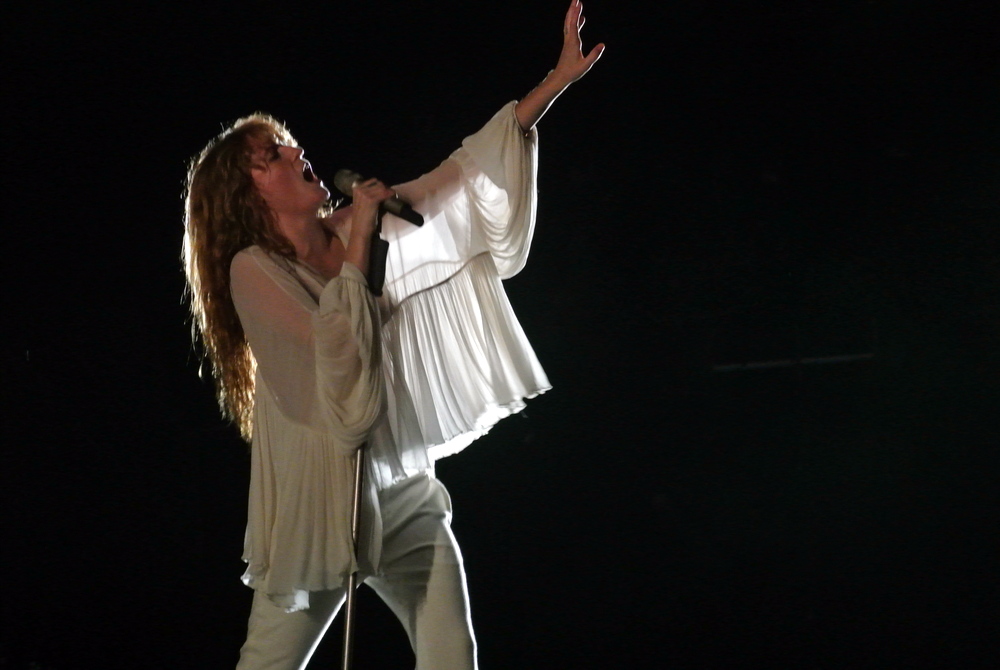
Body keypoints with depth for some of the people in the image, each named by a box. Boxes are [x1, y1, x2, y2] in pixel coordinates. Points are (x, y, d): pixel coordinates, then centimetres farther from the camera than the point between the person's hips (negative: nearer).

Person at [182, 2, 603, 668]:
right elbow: (334, 345, -21)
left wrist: (561, 76, -4)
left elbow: (466, 171, 1)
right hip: (315, 502, -4)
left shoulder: (358, 228, 5)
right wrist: (359, 239, -15)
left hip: (405, 494, 5)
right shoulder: (253, 269, -9)